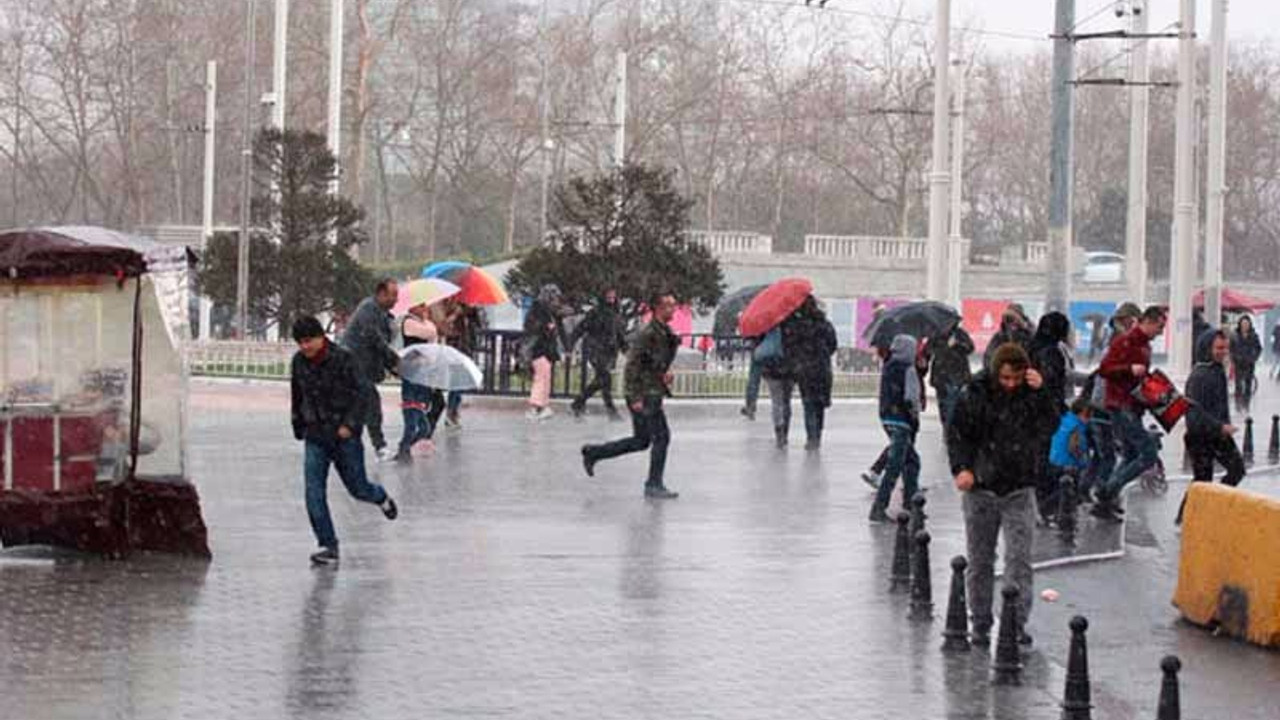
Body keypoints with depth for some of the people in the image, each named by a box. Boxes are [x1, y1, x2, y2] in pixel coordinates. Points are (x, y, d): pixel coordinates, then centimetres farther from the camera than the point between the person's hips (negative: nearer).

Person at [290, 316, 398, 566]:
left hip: (344, 435, -4)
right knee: (314, 493, -9)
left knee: (358, 488, 8)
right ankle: (329, 546, -4)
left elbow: (360, 393, -12)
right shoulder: (298, 362, 2)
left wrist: (349, 424, -20)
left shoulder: (342, 359, -13)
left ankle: (381, 497, 44)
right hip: (315, 436, 4)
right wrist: (299, 427, 19)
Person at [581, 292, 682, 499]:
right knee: (661, 436, -8)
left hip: (654, 391, 9)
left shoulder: (666, 333, 11)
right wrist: (636, 398, -22)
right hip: (644, 394, -9)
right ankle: (654, 485, 0)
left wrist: (664, 374, 7)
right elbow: (632, 365, -20)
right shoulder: (647, 333, -17)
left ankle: (592, 453, 26)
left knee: (641, 440, 15)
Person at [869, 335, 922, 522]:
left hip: (886, 418, 9)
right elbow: (911, 399, -16)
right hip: (901, 421, -9)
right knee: (895, 465, -7)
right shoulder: (908, 370, -14)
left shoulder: (887, 368, 10)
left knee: (912, 460, 21)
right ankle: (878, 508, -11)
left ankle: (909, 503, 28)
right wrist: (915, 420, -4)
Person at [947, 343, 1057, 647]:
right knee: (980, 562, 8)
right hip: (981, 488, 1)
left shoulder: (1031, 393, -2)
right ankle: (981, 624, 18)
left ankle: (1016, 623, -6)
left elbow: (1049, 426, -14)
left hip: (1019, 490, -1)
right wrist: (961, 468, -10)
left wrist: (1040, 393, -23)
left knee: (1019, 560, -8)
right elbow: (956, 433, 2)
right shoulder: (975, 394, -3)